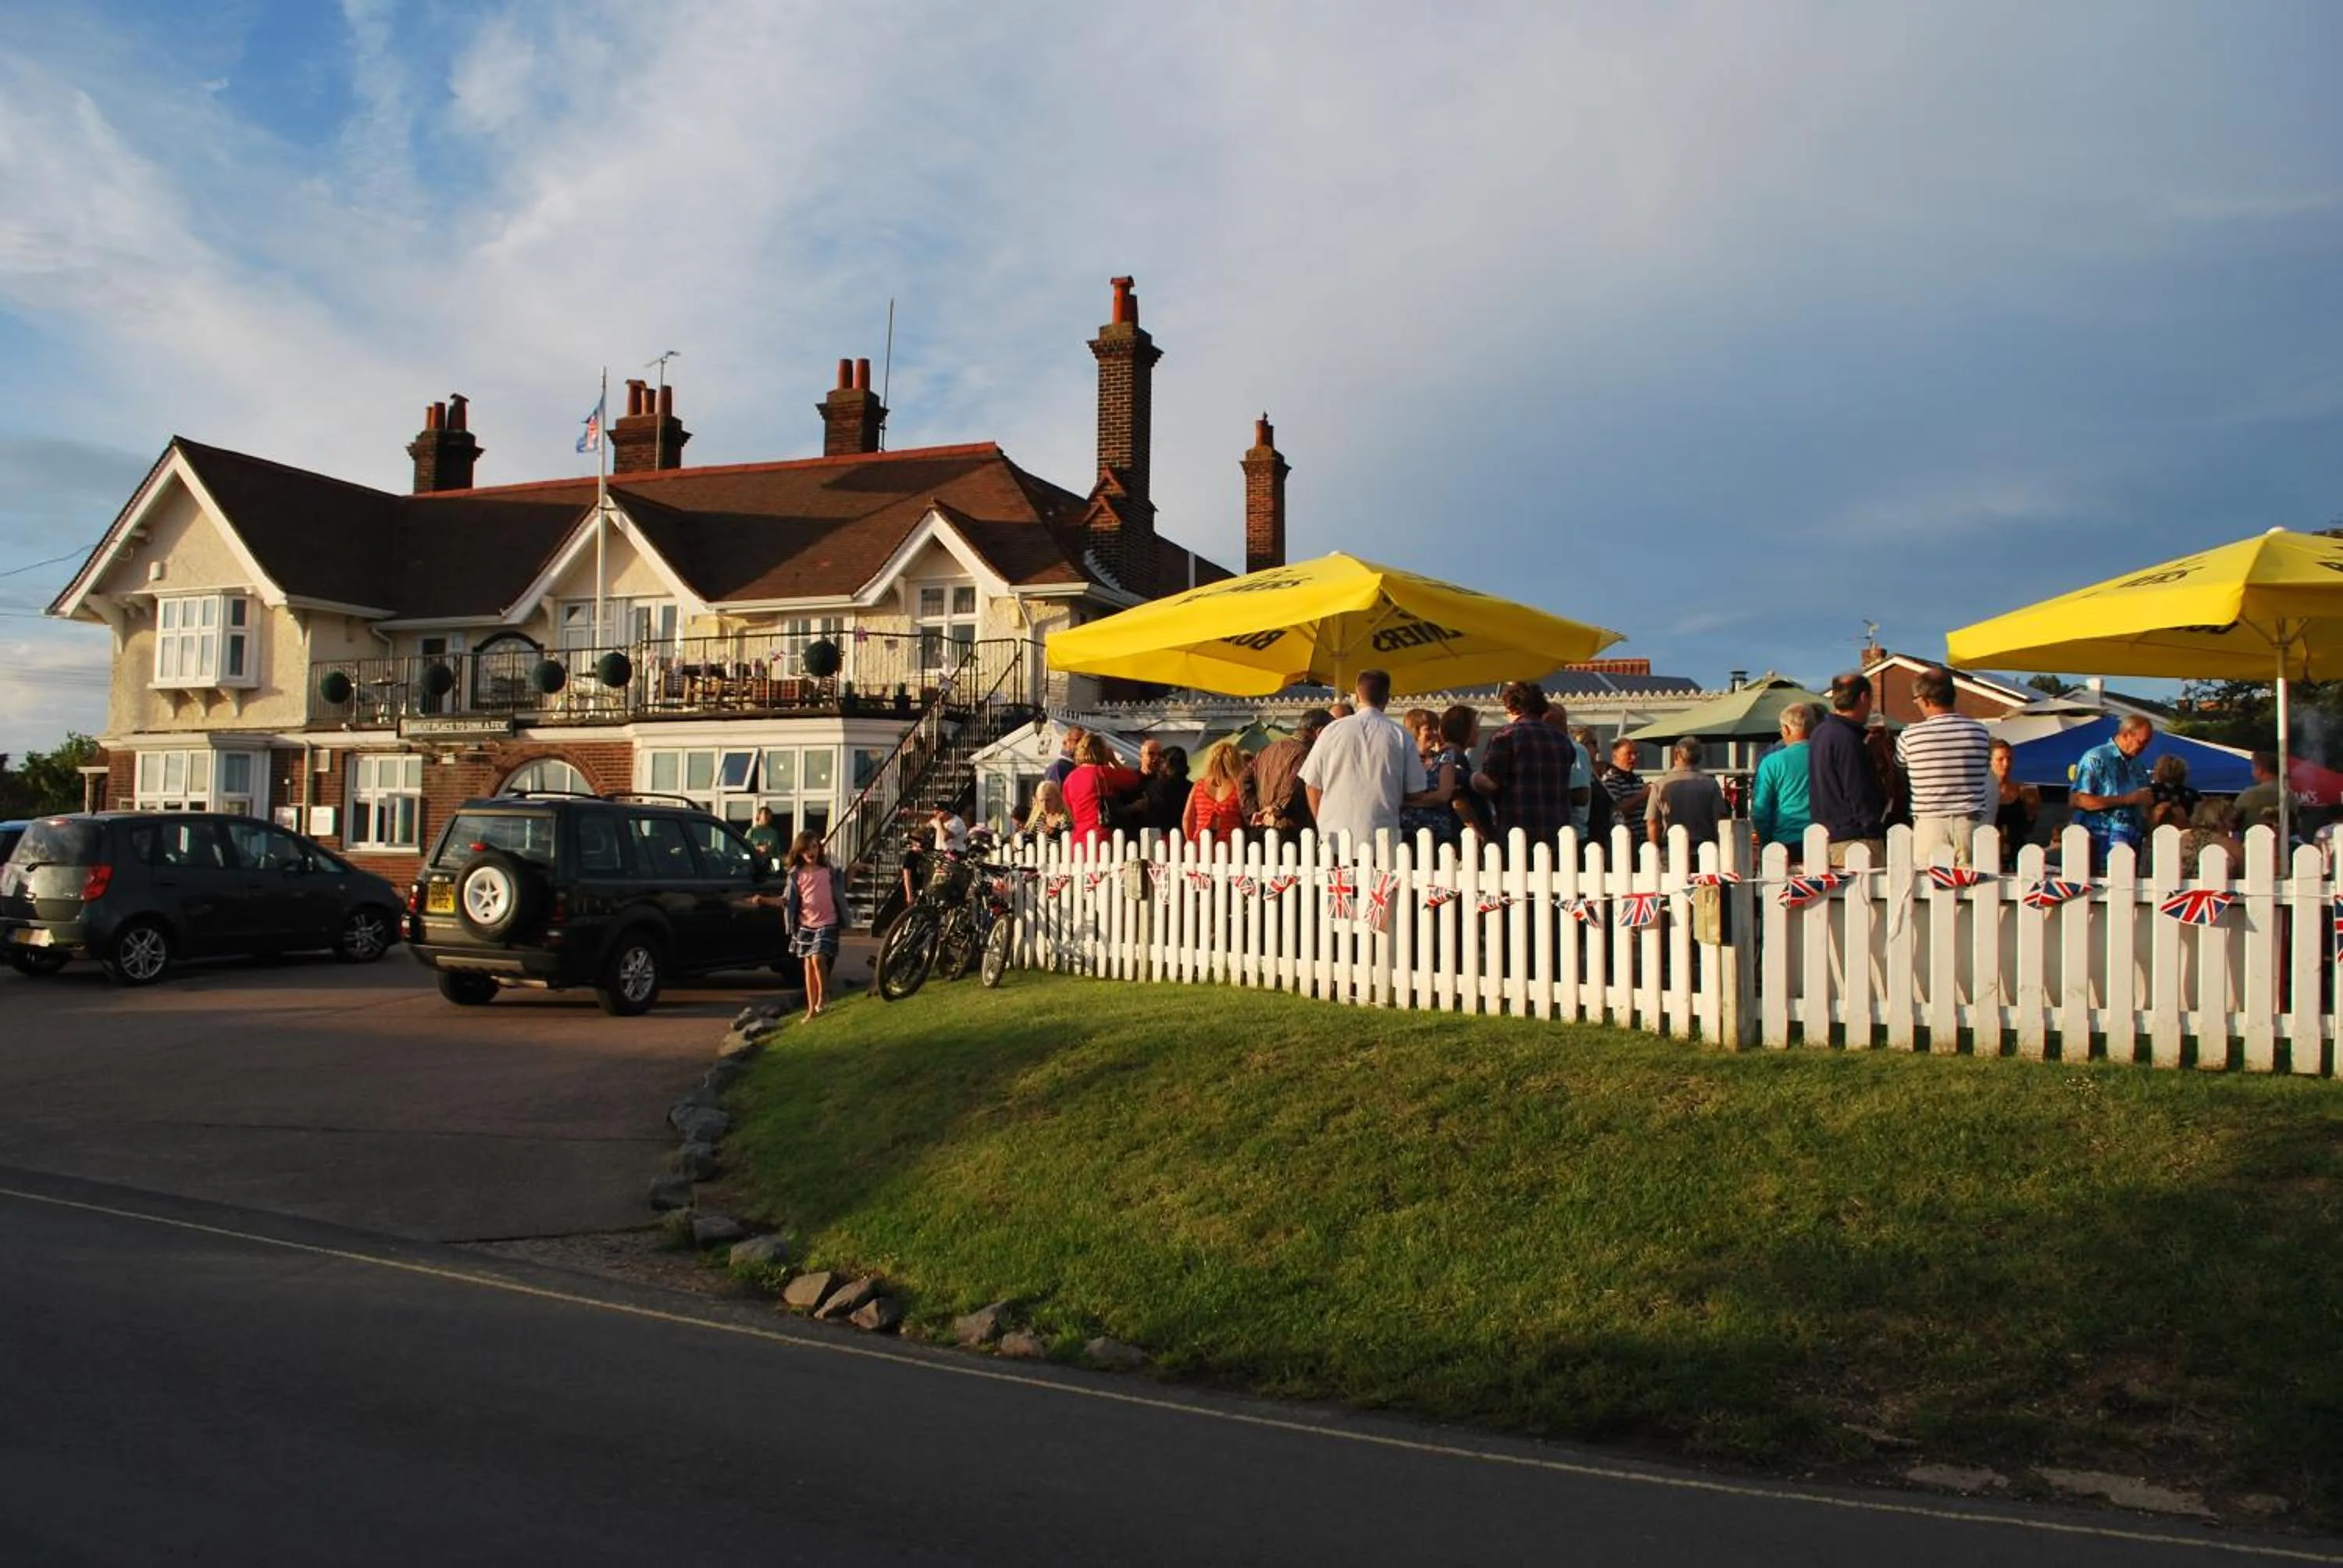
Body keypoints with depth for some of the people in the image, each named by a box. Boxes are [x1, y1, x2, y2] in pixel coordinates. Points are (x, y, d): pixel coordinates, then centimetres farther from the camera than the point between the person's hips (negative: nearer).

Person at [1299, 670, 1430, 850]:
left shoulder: (1333, 731, 1)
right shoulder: (1400, 736, 0)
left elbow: (1312, 786, 6)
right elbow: (1416, 795, 4)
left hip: (1335, 840, 1)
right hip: (1382, 843, 0)